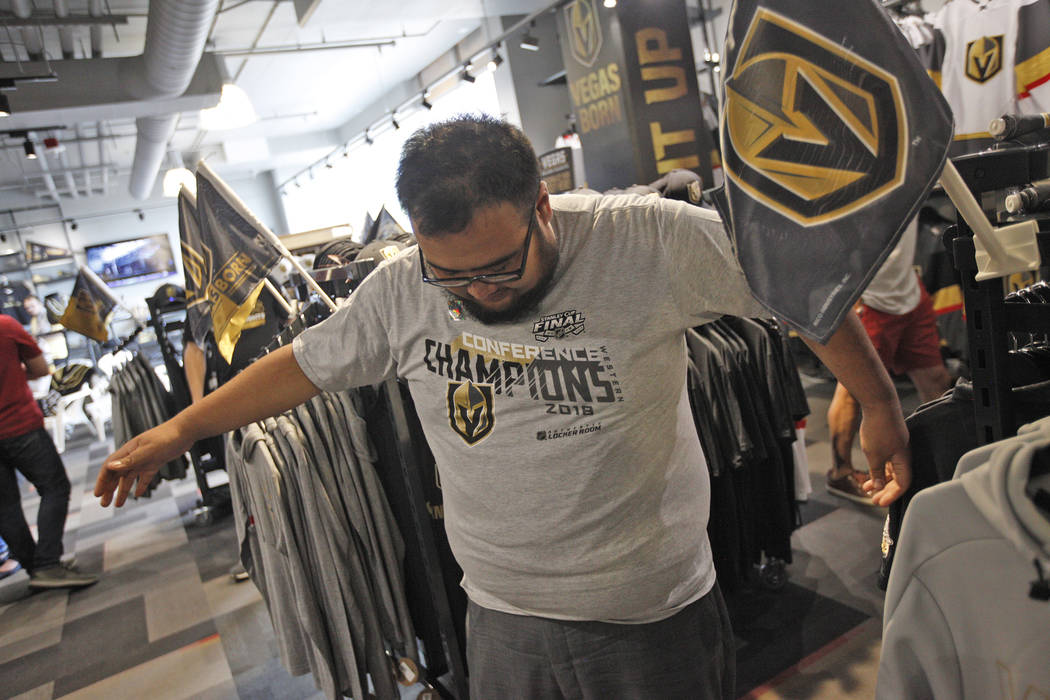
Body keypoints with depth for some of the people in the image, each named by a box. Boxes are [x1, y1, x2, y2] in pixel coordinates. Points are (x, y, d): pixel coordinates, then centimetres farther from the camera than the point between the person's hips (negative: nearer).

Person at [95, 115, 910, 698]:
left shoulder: (648, 242, -18)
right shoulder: (401, 291, -8)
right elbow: (306, 363, 5)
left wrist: (878, 403, 2)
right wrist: (179, 430, 13)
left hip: (655, 617, -2)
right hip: (502, 624, 3)